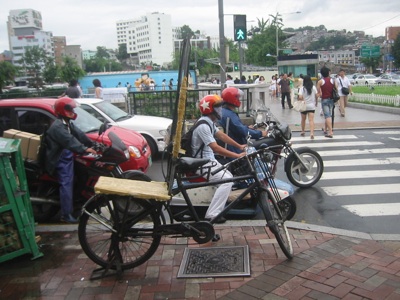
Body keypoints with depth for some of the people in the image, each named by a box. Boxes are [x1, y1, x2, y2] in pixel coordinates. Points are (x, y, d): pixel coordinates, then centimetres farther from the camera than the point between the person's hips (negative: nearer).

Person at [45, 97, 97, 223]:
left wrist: (92, 144, 1)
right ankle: (66, 215, -5)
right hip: (61, 160, -10)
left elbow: (79, 134, 9)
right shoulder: (57, 126, -20)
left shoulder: (68, 123, 12)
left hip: (68, 157, 10)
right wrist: (84, 149, -38)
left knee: (69, 184, 16)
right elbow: (69, 141, -31)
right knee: (66, 185, -9)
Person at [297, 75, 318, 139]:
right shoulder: (313, 87, -2)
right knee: (311, 120, -6)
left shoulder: (302, 88, -9)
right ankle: (311, 133, -21)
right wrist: (316, 102, 18)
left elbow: (300, 97, -18)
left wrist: (302, 100, 4)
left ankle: (303, 132, 32)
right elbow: (316, 96, 2)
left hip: (304, 106, -1)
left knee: (303, 119, 18)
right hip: (311, 106, 1)